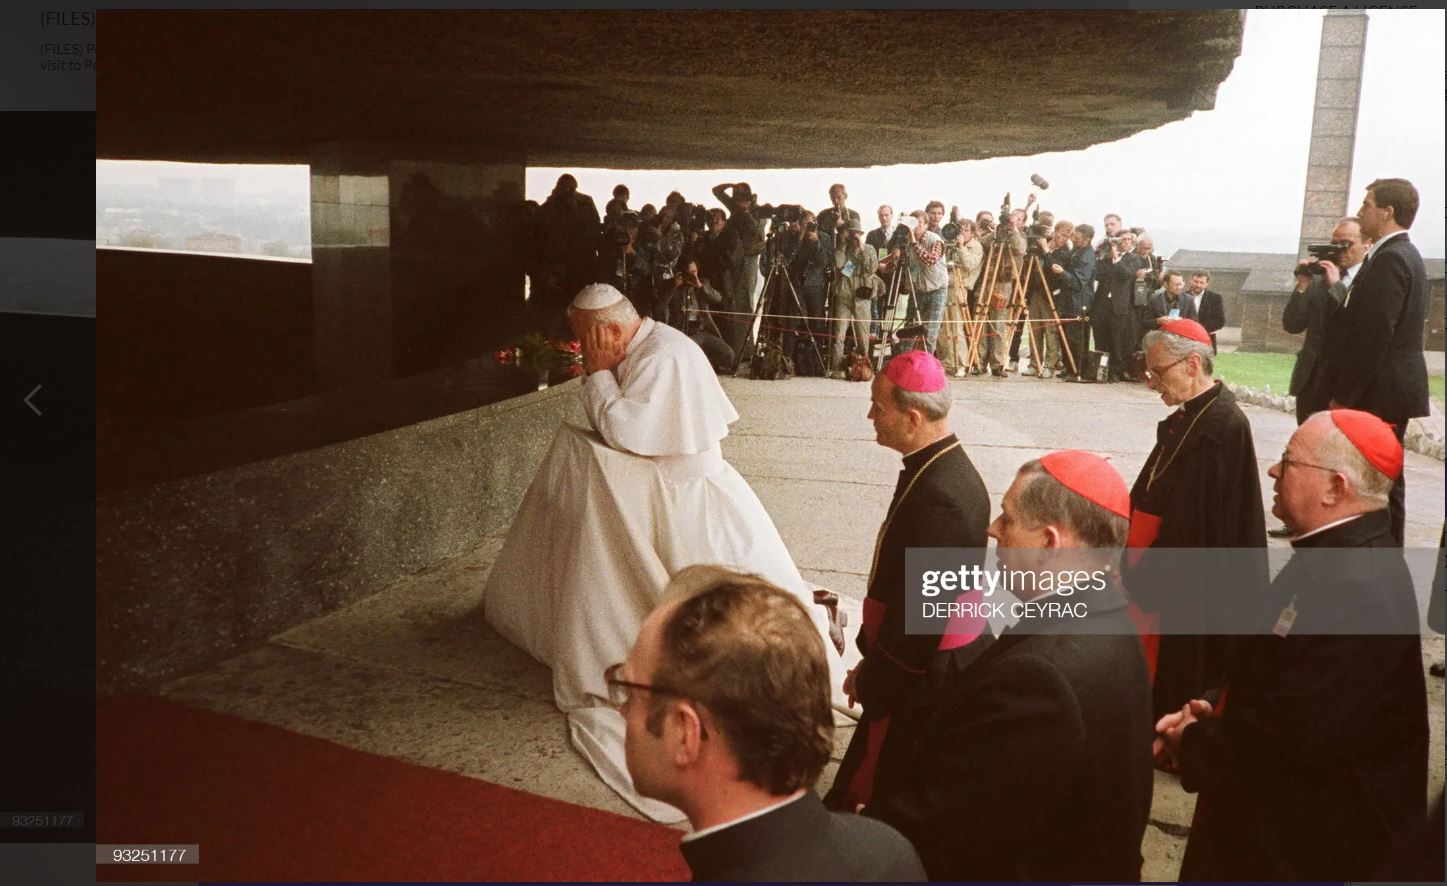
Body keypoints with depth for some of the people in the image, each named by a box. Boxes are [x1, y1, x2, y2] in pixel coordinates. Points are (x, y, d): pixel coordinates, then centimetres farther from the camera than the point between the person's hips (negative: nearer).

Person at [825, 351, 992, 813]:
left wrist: (869, 680, -12)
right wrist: (872, 659, 14)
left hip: (921, 677, -9)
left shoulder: (941, 496, -28)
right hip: (934, 664, 9)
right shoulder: (941, 467, 3)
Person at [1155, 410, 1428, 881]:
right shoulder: (1337, 557, 4)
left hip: (1321, 843, -9)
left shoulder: (1360, 589, -29)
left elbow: (1290, 736, -31)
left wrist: (1193, 743, -15)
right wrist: (1215, 717, -4)